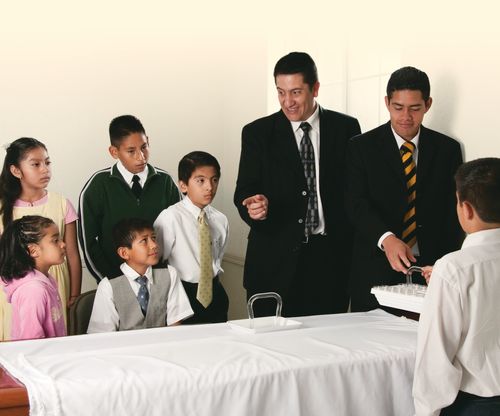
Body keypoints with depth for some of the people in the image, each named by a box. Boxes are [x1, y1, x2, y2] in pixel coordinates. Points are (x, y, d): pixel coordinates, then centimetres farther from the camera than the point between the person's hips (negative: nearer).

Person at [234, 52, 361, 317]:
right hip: (275, 262, 0)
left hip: (331, 258, 1)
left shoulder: (345, 128, 6)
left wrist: (355, 246, -1)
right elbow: (244, 192, 0)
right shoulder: (257, 133, 4)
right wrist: (254, 206, -23)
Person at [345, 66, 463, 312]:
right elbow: (357, 204, -10)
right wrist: (386, 239, -28)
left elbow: (453, 214, 6)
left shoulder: (447, 150, 7)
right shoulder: (362, 147, 1)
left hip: (430, 268, 1)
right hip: (376, 272, -1)